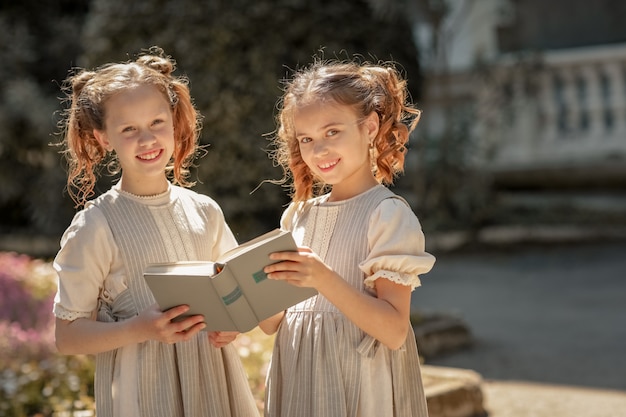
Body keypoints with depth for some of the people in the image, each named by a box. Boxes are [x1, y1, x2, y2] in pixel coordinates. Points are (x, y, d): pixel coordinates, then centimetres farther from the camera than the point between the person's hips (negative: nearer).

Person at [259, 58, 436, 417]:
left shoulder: (388, 214, -10)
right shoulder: (299, 215, 7)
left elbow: (394, 331, -17)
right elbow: (272, 324, 7)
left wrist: (325, 280, -26)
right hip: (297, 387, 5)